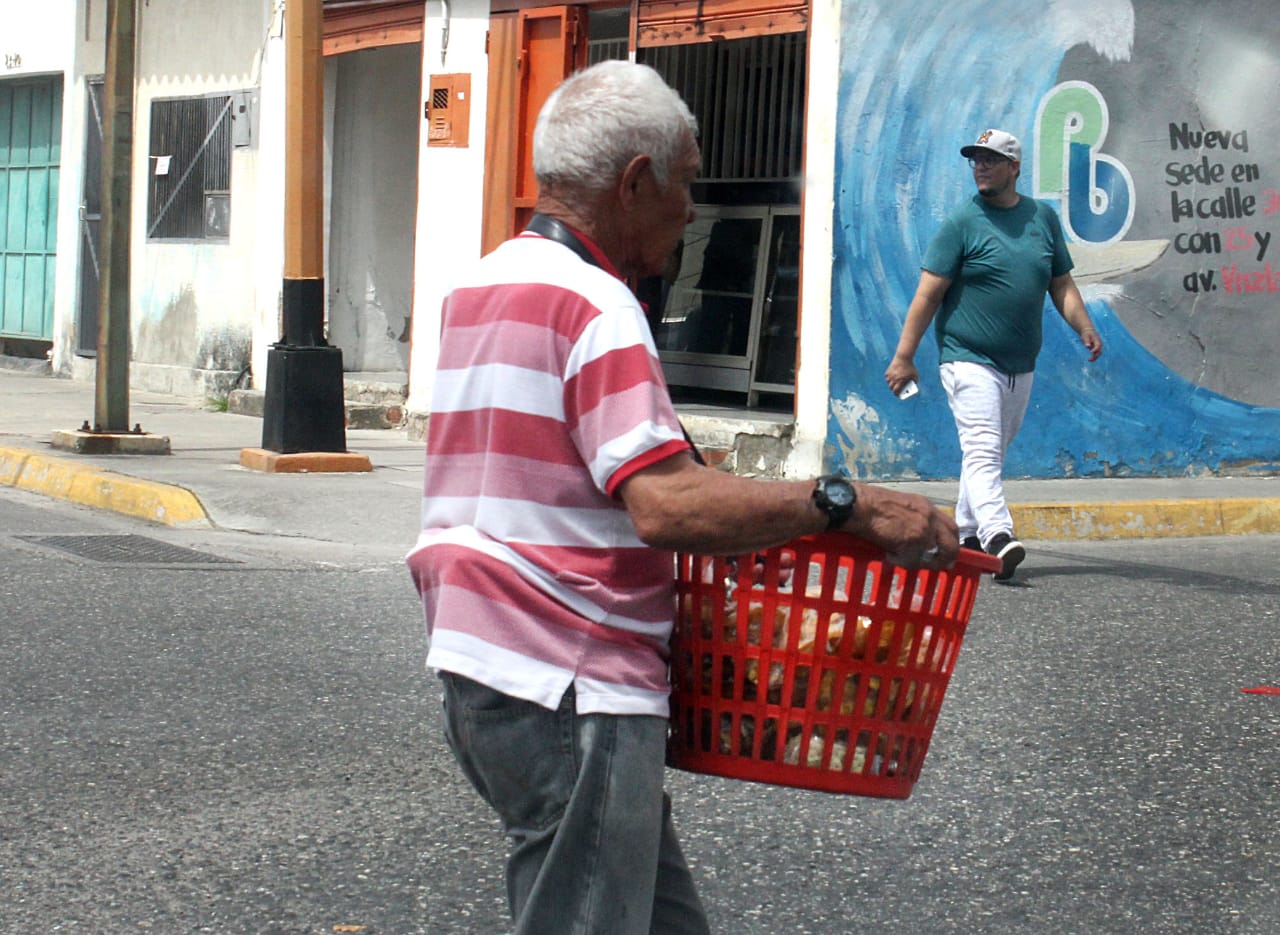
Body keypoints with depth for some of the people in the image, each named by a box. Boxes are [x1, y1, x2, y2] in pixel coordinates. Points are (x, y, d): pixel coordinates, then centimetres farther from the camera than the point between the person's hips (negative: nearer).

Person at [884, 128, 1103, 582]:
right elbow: (928, 293, -6)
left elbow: (1061, 284, 19)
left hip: (1020, 365, 6)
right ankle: (997, 535, -32)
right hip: (970, 359, -6)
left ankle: (965, 535, 25)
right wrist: (904, 357, -10)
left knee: (990, 453, 13)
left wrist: (1084, 327, 1)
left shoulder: (1043, 218, 11)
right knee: (982, 449, -18)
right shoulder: (962, 221, -4)